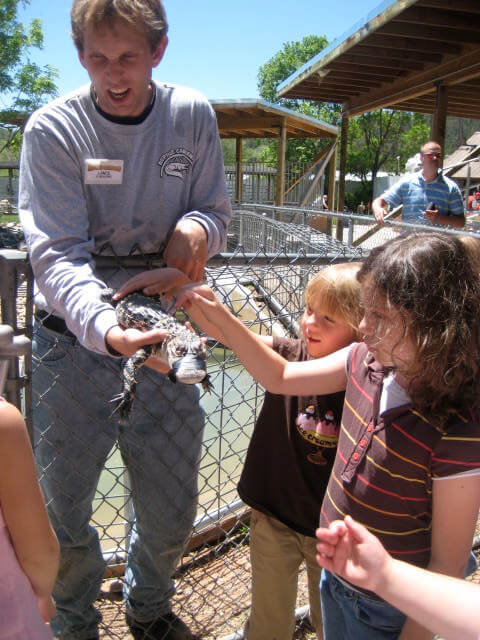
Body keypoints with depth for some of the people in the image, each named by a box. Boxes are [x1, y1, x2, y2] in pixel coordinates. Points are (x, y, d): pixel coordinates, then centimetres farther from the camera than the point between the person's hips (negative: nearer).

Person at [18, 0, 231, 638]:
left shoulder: (193, 116, -1)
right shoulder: (53, 129, -10)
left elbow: (216, 210, 8)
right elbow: (57, 254, -18)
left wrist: (198, 226, -17)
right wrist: (106, 329, -37)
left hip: (164, 330, 3)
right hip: (75, 337, -2)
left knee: (172, 505, 13)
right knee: (61, 505, 8)